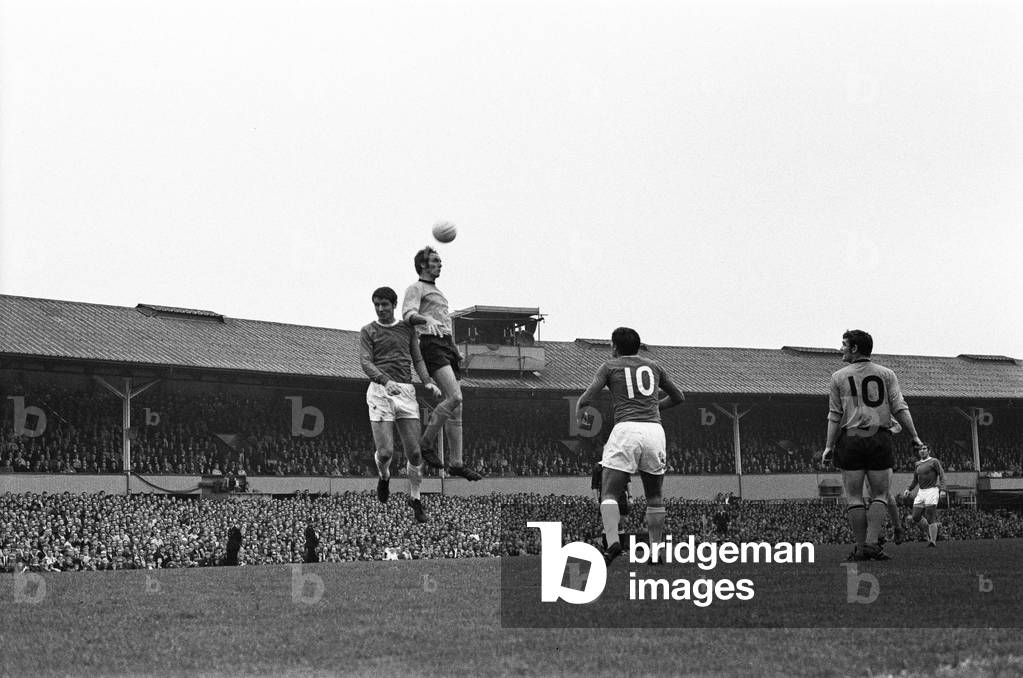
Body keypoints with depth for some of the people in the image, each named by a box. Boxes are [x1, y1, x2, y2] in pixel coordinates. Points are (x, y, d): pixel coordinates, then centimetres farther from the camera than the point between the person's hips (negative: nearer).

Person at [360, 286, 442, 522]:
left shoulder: (407, 328, 16)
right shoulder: (368, 332, 6)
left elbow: (417, 360, 14)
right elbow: (366, 363, -6)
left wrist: (428, 382, -5)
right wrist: (386, 381, -24)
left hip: (406, 392, 3)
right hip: (380, 392, -3)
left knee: (414, 452, -2)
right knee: (385, 451, -11)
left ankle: (415, 499, 16)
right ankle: (384, 477, 24)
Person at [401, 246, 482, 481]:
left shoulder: (437, 292, 29)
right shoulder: (416, 288, 1)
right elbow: (408, 313, -16)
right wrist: (426, 320, -37)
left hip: (449, 345, 9)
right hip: (432, 344, -9)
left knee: (455, 405, 2)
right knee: (454, 397, -23)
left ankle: (455, 463, 3)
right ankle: (427, 443, -11)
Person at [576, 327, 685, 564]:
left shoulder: (610, 366, 12)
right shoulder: (653, 366, 22)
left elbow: (589, 395, -1)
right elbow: (678, 397, 31)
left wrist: (579, 411, 19)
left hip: (626, 428, -3)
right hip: (654, 428, 3)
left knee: (609, 494, -2)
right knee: (654, 497, 16)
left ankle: (612, 541, -25)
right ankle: (655, 549, 9)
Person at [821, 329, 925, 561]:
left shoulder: (839, 377, 5)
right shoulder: (886, 374, 7)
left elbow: (835, 416, 2)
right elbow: (899, 408, 0)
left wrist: (829, 446, 4)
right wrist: (914, 436, 3)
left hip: (851, 439, -1)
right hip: (880, 438, 1)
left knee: (854, 497, 3)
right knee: (879, 496, 4)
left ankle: (861, 548, 0)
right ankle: (872, 543, -9)